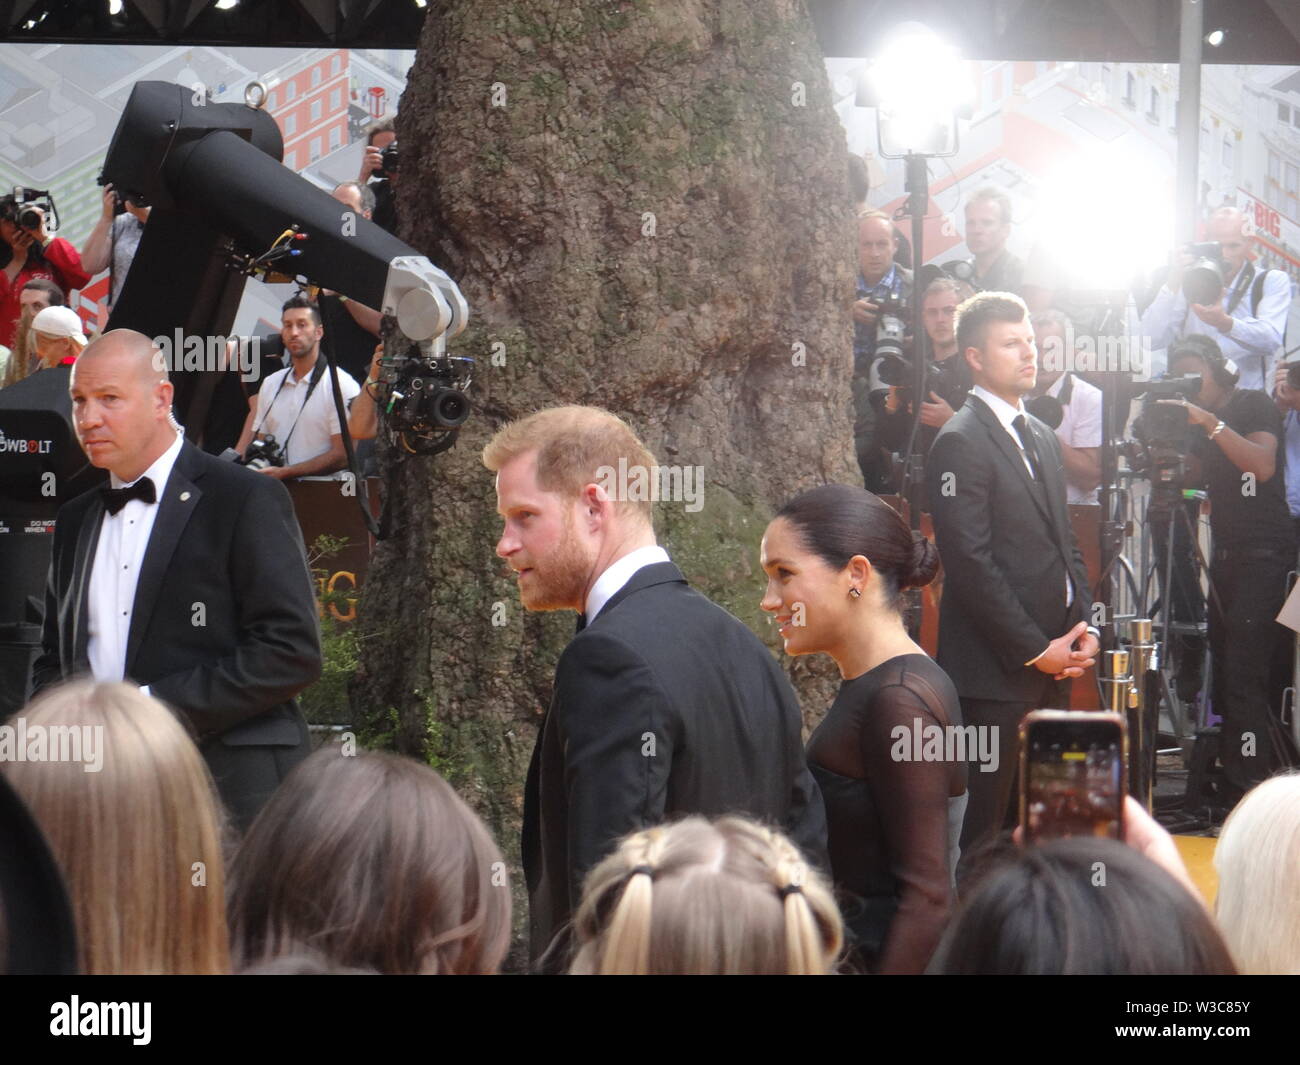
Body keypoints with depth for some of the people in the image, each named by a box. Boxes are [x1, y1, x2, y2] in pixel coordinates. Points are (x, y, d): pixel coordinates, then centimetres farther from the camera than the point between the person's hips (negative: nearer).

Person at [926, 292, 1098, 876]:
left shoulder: (1042, 438, 18)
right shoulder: (960, 442, -11)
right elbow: (971, 563, -16)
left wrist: (1083, 626, 6)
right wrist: (1035, 649, -15)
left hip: (1050, 659, 8)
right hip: (996, 669, -8)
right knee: (982, 826, -5)